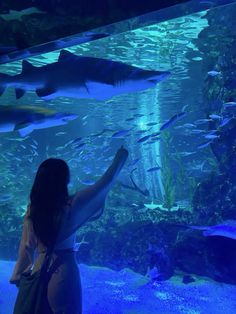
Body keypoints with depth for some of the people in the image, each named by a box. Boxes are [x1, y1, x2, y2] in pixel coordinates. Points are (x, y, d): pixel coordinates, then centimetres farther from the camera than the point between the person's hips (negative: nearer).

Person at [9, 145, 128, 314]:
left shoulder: (32, 209, -2)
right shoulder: (71, 205, -14)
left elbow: (26, 246, 4)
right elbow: (104, 184, -5)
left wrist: (20, 275, 16)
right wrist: (120, 158, 9)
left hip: (38, 272, 5)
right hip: (64, 272, -5)